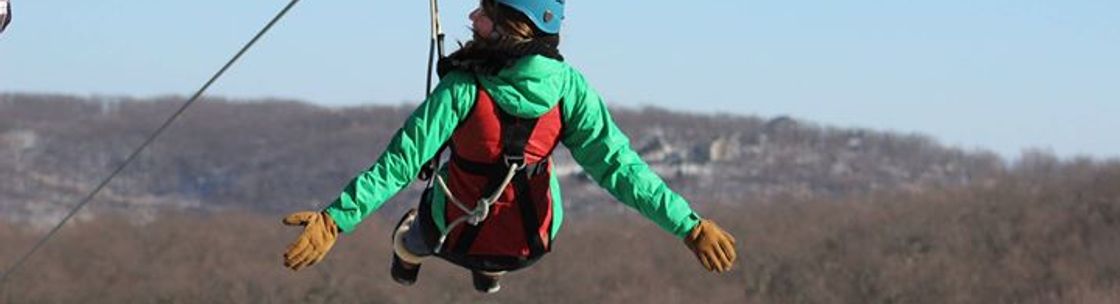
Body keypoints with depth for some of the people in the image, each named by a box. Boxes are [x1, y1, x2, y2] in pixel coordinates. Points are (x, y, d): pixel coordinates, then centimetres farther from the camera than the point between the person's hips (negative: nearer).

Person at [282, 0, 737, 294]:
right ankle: (490, 274, 59)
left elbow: (399, 165, -32)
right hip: (530, 245, 2)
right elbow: (617, 166, -23)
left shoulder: (463, 90, -29)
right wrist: (690, 226, -19)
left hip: (456, 238, -2)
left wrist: (334, 220, -32)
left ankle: (406, 260, 66)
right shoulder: (568, 87, -23)